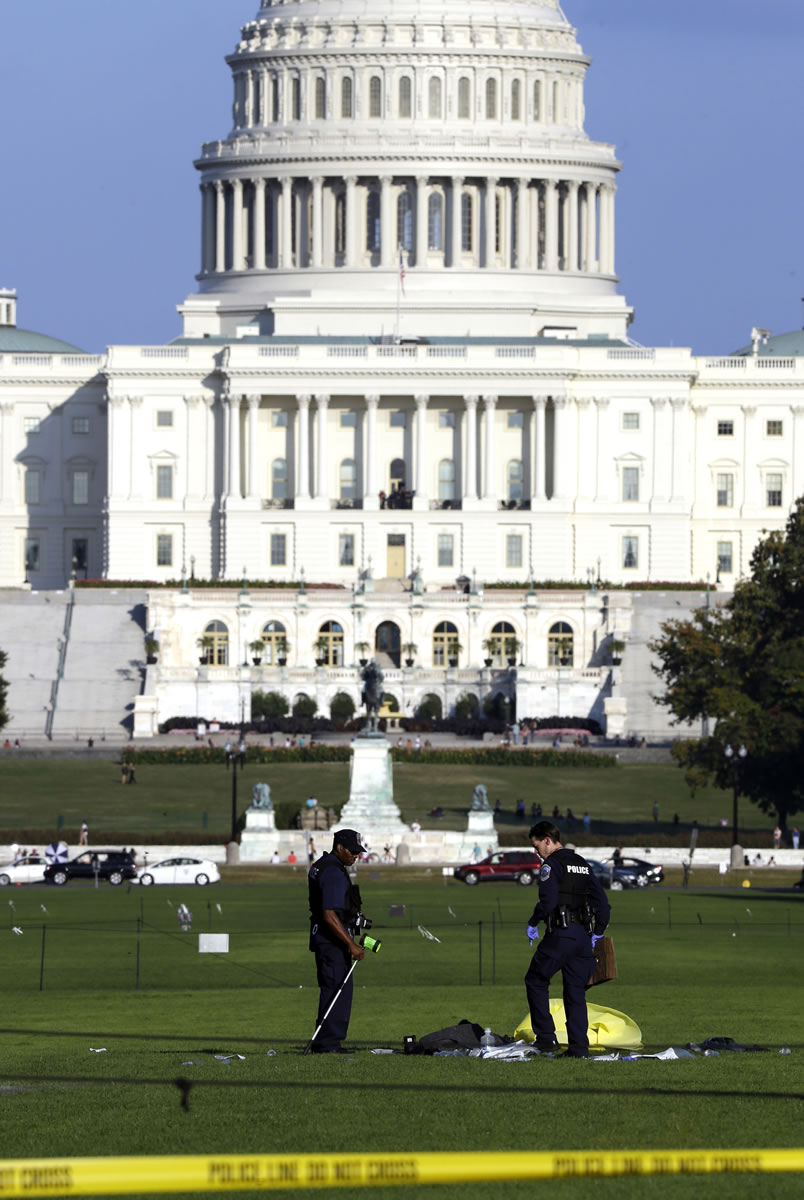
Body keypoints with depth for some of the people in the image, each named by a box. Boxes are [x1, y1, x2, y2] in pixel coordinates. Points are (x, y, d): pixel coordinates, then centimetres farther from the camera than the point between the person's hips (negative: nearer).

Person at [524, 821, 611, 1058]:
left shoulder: (551, 865, -7)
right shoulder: (582, 864, 17)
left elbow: (548, 901, -19)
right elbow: (601, 902, 17)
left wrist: (532, 923, -4)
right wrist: (596, 933, 22)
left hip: (560, 935, -7)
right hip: (583, 936, 7)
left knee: (536, 981, 8)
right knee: (575, 992, 9)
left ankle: (546, 1037, 1)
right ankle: (579, 1047, 4)